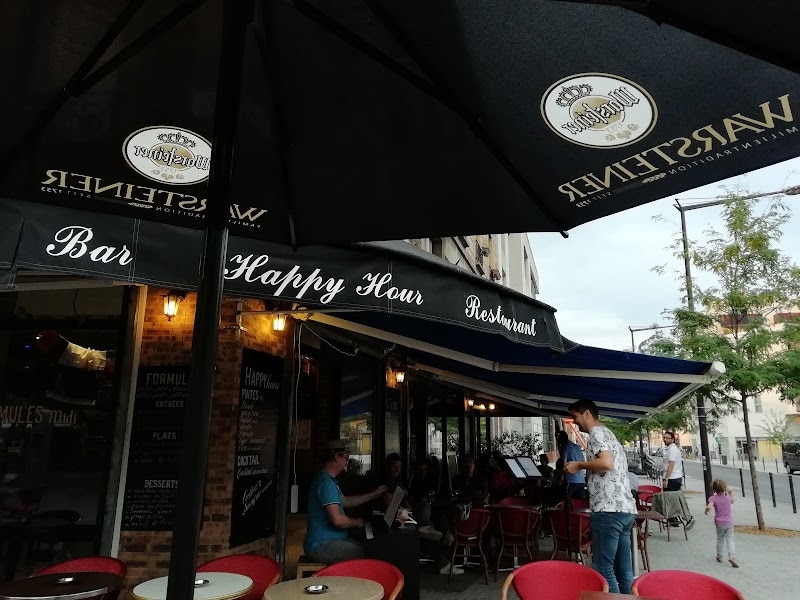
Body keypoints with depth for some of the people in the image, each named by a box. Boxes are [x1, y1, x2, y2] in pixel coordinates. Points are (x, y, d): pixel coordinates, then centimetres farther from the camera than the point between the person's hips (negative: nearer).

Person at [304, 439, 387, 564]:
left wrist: (373, 495, 24)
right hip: (321, 546, -10)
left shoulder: (327, 478, 15)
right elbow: (337, 519, -27)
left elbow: (345, 501, 24)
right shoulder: (327, 483, -20)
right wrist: (356, 523, -8)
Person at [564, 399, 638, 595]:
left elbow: (606, 463, -21)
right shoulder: (607, 433, 24)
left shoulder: (597, 432, -5)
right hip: (626, 509, 10)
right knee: (623, 569, 12)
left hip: (609, 510, -10)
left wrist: (579, 465, -8)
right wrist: (585, 469, 22)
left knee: (604, 569, -5)